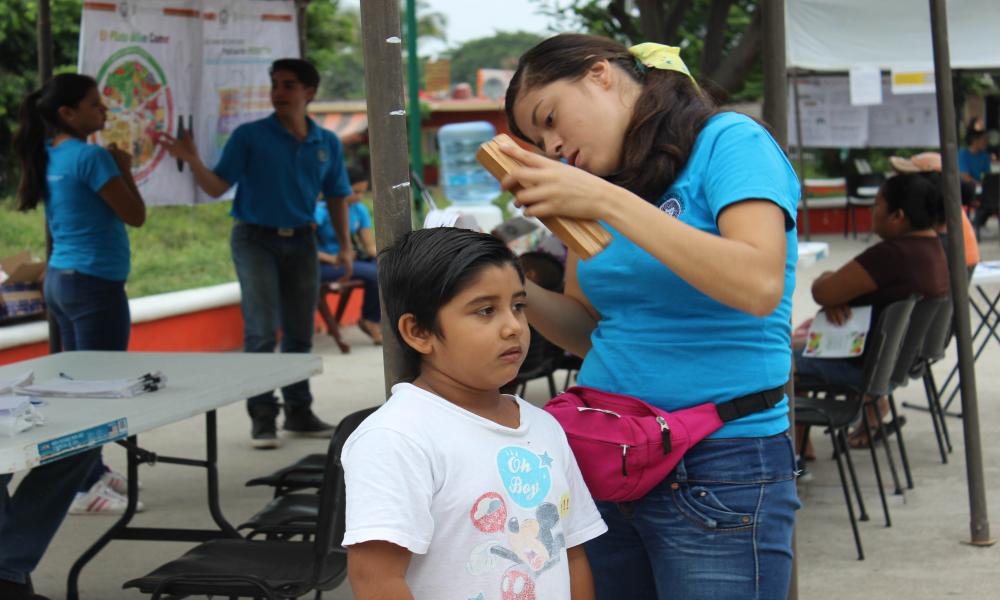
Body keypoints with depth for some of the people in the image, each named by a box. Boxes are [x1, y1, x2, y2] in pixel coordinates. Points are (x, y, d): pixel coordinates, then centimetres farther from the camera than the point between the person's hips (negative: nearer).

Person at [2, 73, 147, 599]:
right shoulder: (91, 157, -17)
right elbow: (135, 216, -12)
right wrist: (125, 169, 2)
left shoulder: (49, 157, 9)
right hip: (96, 284, -9)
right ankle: (88, 489, 1)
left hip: (60, 278, 9)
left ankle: (92, 474, 30)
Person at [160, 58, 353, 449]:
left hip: (300, 241, 4)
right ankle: (262, 417, 0)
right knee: (262, 332, -8)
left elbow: (336, 197, 14)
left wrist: (345, 246, 8)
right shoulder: (250, 136, -5)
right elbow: (217, 187, -8)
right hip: (255, 240, -4)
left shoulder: (327, 144, 6)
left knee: (300, 333, 10)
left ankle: (299, 412, 21)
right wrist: (192, 161, -25)